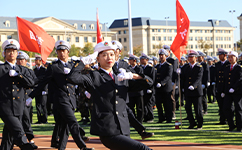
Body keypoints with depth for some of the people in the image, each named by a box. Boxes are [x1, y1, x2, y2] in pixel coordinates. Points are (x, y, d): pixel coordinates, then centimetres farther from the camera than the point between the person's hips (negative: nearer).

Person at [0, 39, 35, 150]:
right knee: (18, 132, -18)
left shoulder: (22, 70, 15)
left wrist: (16, 75, -8)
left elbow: (31, 83, -1)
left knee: (9, 137, 11)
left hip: (18, 109, 5)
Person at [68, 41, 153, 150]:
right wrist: (85, 61, -7)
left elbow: (148, 82, 15)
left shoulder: (122, 79, 19)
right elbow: (72, 77, -13)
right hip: (107, 132, -6)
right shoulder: (94, 77, 3)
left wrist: (132, 76, 0)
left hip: (123, 131, 7)